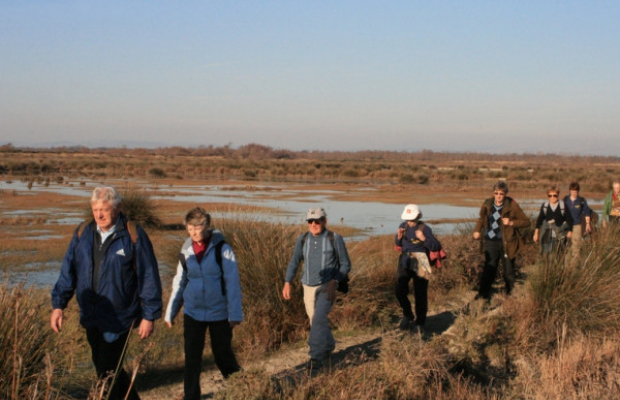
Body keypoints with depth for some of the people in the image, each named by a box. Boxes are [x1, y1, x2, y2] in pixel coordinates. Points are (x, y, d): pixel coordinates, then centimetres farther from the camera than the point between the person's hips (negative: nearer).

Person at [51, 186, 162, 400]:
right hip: (90, 318, 6)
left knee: (108, 372, -5)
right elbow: (68, 270, 9)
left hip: (118, 318, -6)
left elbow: (149, 277, -7)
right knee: (105, 369, 16)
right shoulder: (83, 233, 4)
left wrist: (149, 316, -8)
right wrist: (58, 304, 2)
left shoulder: (133, 235, -9)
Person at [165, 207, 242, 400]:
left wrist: (235, 314, -12)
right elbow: (179, 283, 9)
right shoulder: (186, 251, 1)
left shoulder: (222, 249, -11)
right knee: (192, 357, 4)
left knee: (223, 354, 8)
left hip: (218, 313, -3)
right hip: (192, 313, 3)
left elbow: (232, 283, -11)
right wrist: (170, 312, 9)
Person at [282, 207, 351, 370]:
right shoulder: (303, 239, 2)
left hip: (327, 287, -4)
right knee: (316, 321, 13)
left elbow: (345, 264, -3)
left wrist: (334, 281, -16)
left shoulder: (335, 239, -8)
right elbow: (294, 262, 11)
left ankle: (316, 357, -12)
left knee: (319, 319, -19)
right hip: (308, 287, 4)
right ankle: (329, 345, 38)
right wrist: (287, 283, 1)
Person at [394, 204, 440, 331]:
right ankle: (408, 316, 21)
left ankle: (420, 322, 17)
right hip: (405, 260, 4)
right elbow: (398, 244, 14)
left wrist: (423, 239, -25)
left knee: (420, 294, 3)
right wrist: (399, 237, -7)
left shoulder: (425, 228, -9)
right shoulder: (403, 226, 4)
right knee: (400, 292, -3)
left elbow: (436, 247, -11)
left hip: (419, 263, -4)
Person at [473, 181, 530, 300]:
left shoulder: (512, 205, -7)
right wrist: (477, 230, 4)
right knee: (489, 268, -1)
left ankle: (511, 293, 20)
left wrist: (511, 223, -18)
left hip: (506, 243, -2)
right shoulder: (487, 204, 3)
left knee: (508, 270, 6)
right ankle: (484, 293, 7)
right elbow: (482, 219, 21)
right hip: (490, 242, 2)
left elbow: (526, 221, -3)